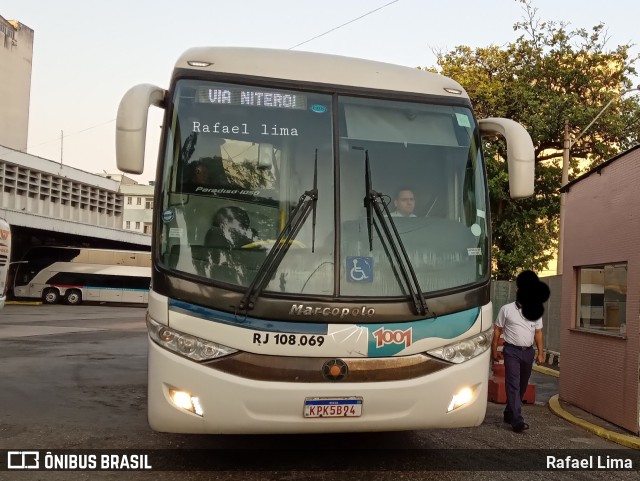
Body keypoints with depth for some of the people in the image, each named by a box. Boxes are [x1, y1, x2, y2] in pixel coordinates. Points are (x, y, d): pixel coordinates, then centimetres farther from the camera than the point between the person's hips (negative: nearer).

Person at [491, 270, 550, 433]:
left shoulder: (535, 312, 8)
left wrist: (541, 352, 5)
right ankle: (517, 420, -16)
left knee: (522, 385, 12)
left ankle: (509, 414, 28)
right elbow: (497, 330, 2)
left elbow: (538, 332, 13)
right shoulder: (507, 309, -3)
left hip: (528, 352, 5)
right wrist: (494, 350, 0)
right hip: (512, 351, -5)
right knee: (513, 385, -12)